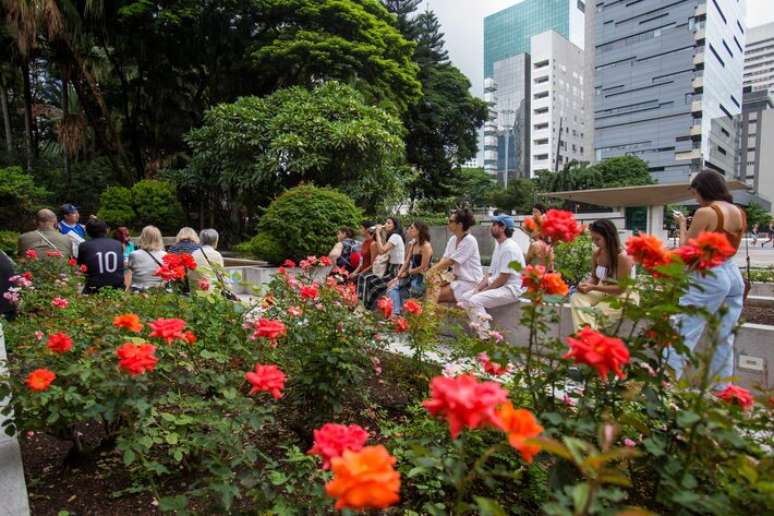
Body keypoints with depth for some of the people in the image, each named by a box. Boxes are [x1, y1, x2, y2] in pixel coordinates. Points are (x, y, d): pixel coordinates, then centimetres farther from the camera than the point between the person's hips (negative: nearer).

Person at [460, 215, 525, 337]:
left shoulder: (509, 248, -17)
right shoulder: (498, 245, 15)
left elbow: (502, 279, -20)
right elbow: (490, 273, 15)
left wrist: (483, 291, -12)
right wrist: (478, 289, 1)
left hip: (511, 289, -10)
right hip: (497, 285, 10)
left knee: (475, 301, -25)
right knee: (465, 298, 0)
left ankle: (486, 339, -18)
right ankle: (481, 333, 2)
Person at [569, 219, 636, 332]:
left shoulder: (623, 257, -21)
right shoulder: (597, 254, -2)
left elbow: (621, 288, -19)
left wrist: (593, 288, -24)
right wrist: (586, 284, -14)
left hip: (622, 297, -6)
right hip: (603, 293, 6)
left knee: (598, 312, -31)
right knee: (576, 297, -21)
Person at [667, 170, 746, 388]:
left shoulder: (705, 212, -13)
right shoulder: (740, 213, 10)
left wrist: (682, 225, 4)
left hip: (709, 278, -8)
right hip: (734, 276, 8)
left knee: (681, 335, -7)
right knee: (725, 341, 14)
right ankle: (720, 392, 22)